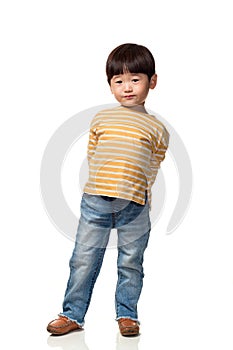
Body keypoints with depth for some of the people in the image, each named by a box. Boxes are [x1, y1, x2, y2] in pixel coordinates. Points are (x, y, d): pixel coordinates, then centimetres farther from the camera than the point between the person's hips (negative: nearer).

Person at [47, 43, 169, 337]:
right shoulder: (101, 119, 10)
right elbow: (91, 155, 13)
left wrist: (134, 192, 2)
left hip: (134, 205, -1)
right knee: (83, 259, 4)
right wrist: (104, 185, 6)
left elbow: (153, 167, 9)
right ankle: (72, 314, 16)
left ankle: (127, 314, 24)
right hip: (95, 200, 1)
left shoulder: (156, 128, 6)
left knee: (130, 263, 8)